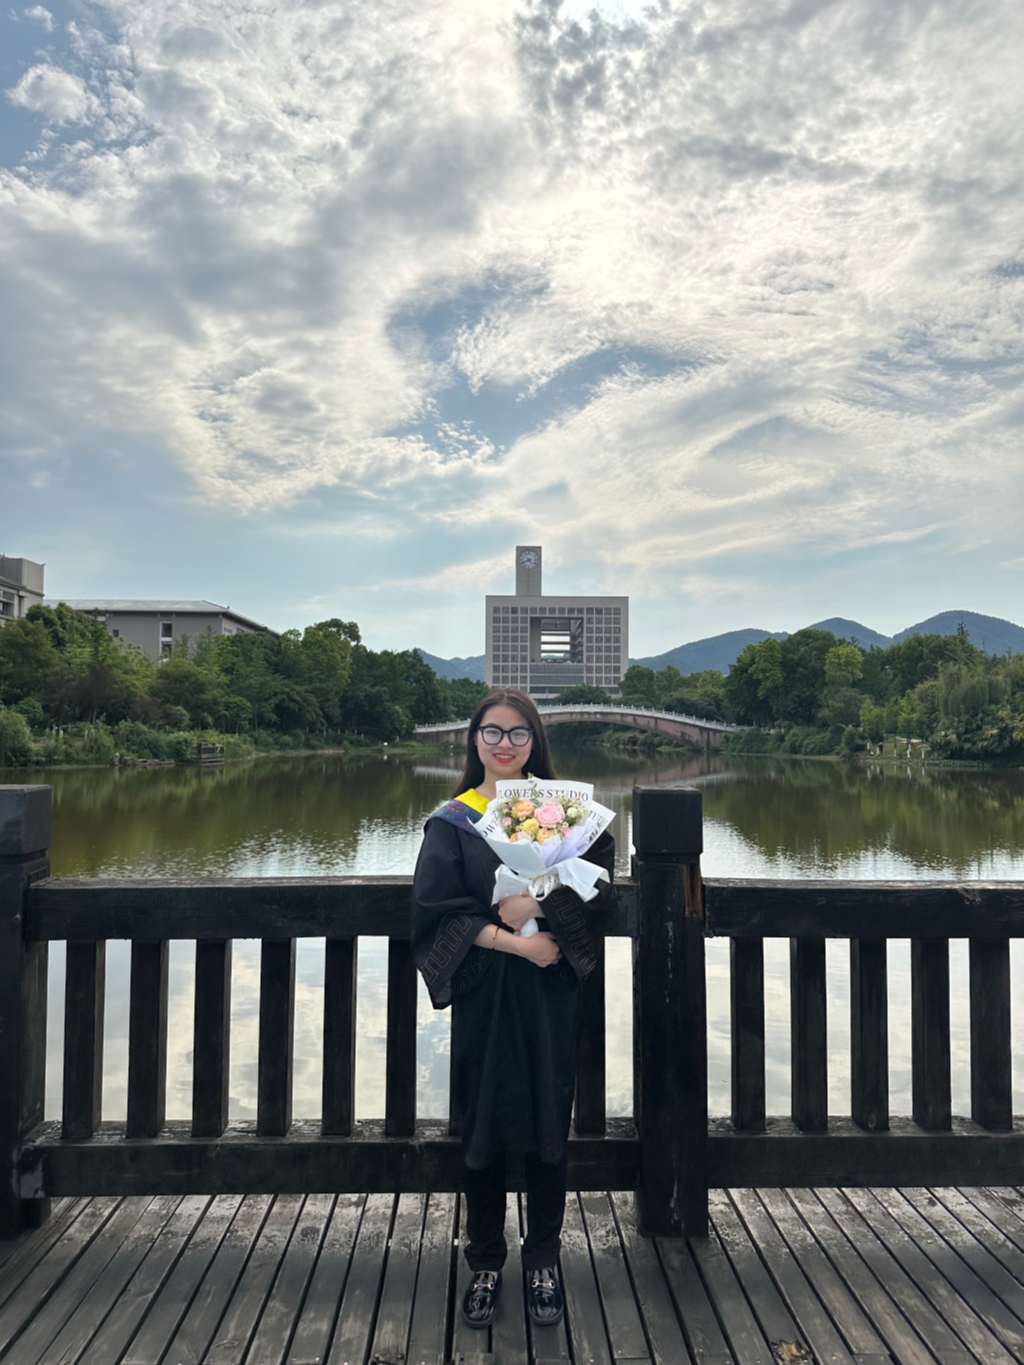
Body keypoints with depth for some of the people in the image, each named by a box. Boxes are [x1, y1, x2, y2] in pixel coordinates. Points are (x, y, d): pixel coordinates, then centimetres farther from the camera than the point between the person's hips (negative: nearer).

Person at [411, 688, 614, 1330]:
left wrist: (537, 903, -22)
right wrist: (512, 940, -17)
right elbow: (437, 909, -9)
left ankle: (544, 1262, 31)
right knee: (483, 1127, 10)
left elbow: (597, 872, -9)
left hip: (550, 993, 1)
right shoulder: (452, 822, -1)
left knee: (548, 1124, 10)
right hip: (482, 995, -1)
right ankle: (486, 1264, 31)